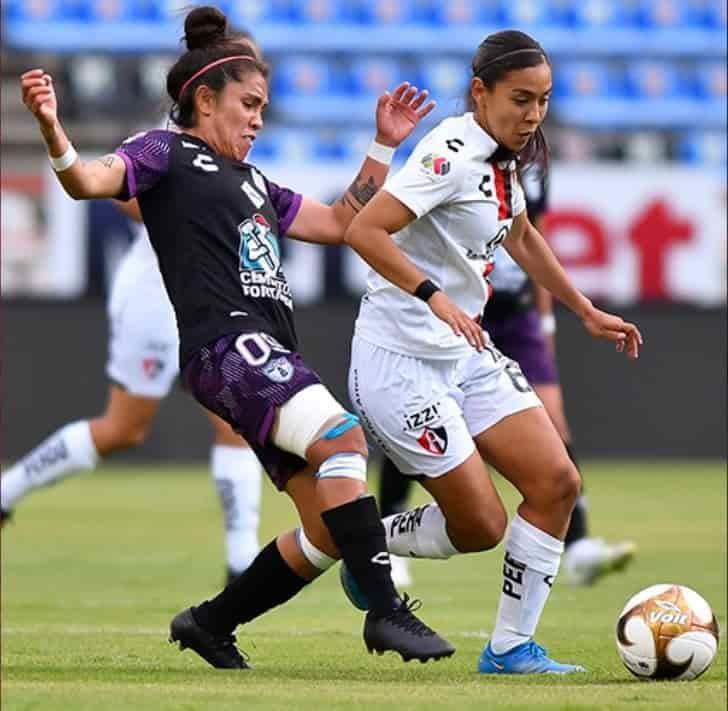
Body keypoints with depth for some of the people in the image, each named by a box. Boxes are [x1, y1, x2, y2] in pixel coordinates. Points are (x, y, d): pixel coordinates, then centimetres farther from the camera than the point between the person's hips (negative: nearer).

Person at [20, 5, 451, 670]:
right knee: (341, 438, -30)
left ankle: (210, 623, 19)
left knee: (330, 532, 2)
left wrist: (384, 146, 29)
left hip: (271, 355, 9)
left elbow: (339, 223, 34)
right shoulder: (166, 154, 6)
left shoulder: (251, 181, 29)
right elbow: (90, 180, -12)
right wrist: (52, 129, -31)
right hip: (225, 345, -9)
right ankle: (386, 609, -31)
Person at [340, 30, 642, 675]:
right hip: (402, 361, -9)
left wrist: (587, 311, 28)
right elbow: (363, 231, -26)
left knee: (557, 482, -2)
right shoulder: (453, 153, -19)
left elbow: (522, 239, 28)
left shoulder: (504, 159, 9)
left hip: (465, 353, 9)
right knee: (482, 525, -7)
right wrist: (435, 298, -35)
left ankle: (511, 648, 6)